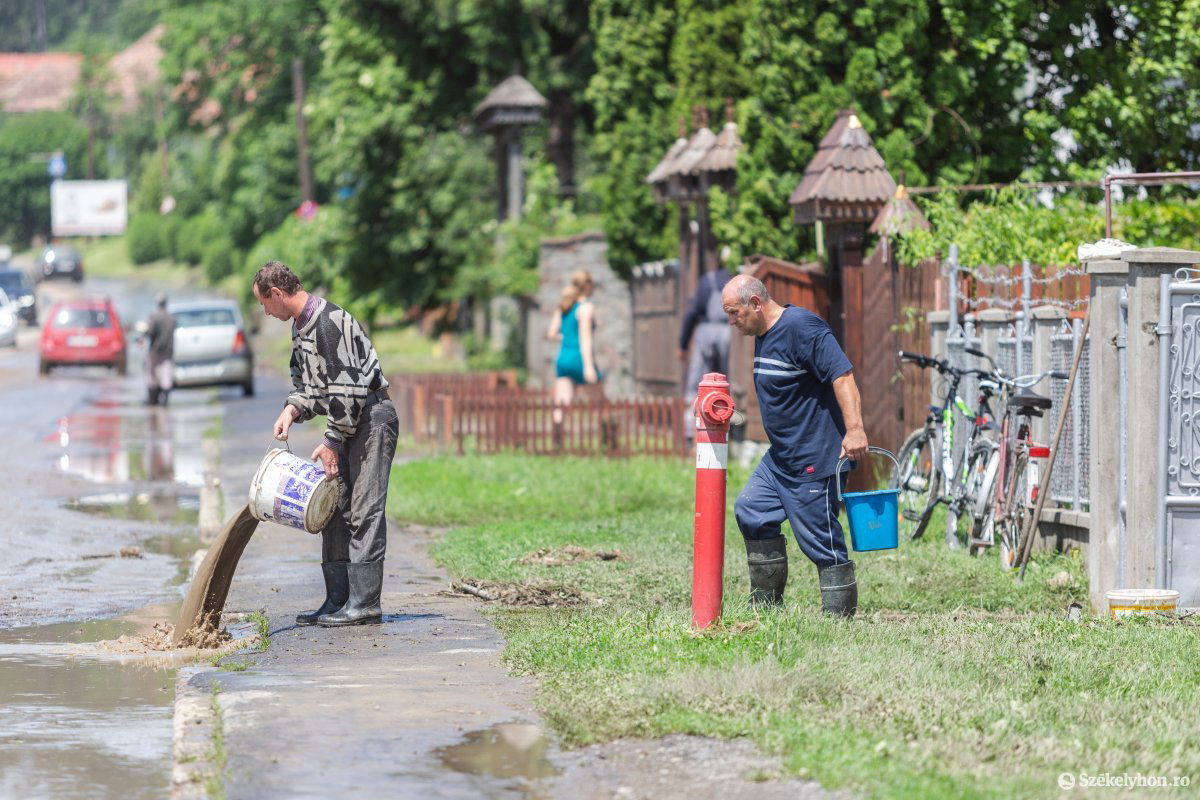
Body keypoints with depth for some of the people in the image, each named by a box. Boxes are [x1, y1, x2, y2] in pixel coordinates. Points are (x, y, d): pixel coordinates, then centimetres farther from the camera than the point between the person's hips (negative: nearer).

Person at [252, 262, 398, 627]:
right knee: (334, 509, 8)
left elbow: (347, 388, -23)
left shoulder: (329, 322, -19)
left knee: (364, 511, -11)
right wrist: (293, 408, 2)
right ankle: (338, 601, 11)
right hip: (347, 422, 10)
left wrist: (332, 441, -19)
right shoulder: (300, 325, 13)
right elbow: (306, 381, 22)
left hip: (371, 416, -10)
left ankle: (364, 603, -11)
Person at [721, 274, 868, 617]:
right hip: (780, 457, 11)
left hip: (814, 457, -11)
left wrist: (854, 429, -32)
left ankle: (840, 615, -1)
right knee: (751, 511, 13)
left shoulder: (801, 327, -17)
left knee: (819, 537, -8)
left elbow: (842, 375, -24)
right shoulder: (764, 334, 14)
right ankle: (766, 604, 21)